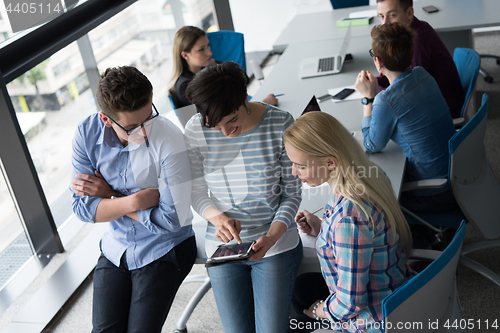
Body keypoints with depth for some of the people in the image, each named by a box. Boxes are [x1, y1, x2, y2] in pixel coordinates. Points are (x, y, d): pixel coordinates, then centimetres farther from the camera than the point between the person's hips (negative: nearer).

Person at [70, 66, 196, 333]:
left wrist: (109, 195, -18)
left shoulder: (169, 141, -26)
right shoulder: (87, 134, -12)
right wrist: (133, 202, -26)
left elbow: (173, 219, -24)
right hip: (116, 248, 4)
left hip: (163, 250, -4)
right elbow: (82, 208, -11)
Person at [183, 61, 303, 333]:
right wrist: (217, 217, -22)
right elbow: (197, 193, -1)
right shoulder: (196, 131, -11)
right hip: (222, 248, 2)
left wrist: (272, 235, -21)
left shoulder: (280, 124, -14)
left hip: (276, 246, -1)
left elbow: (292, 193, -6)